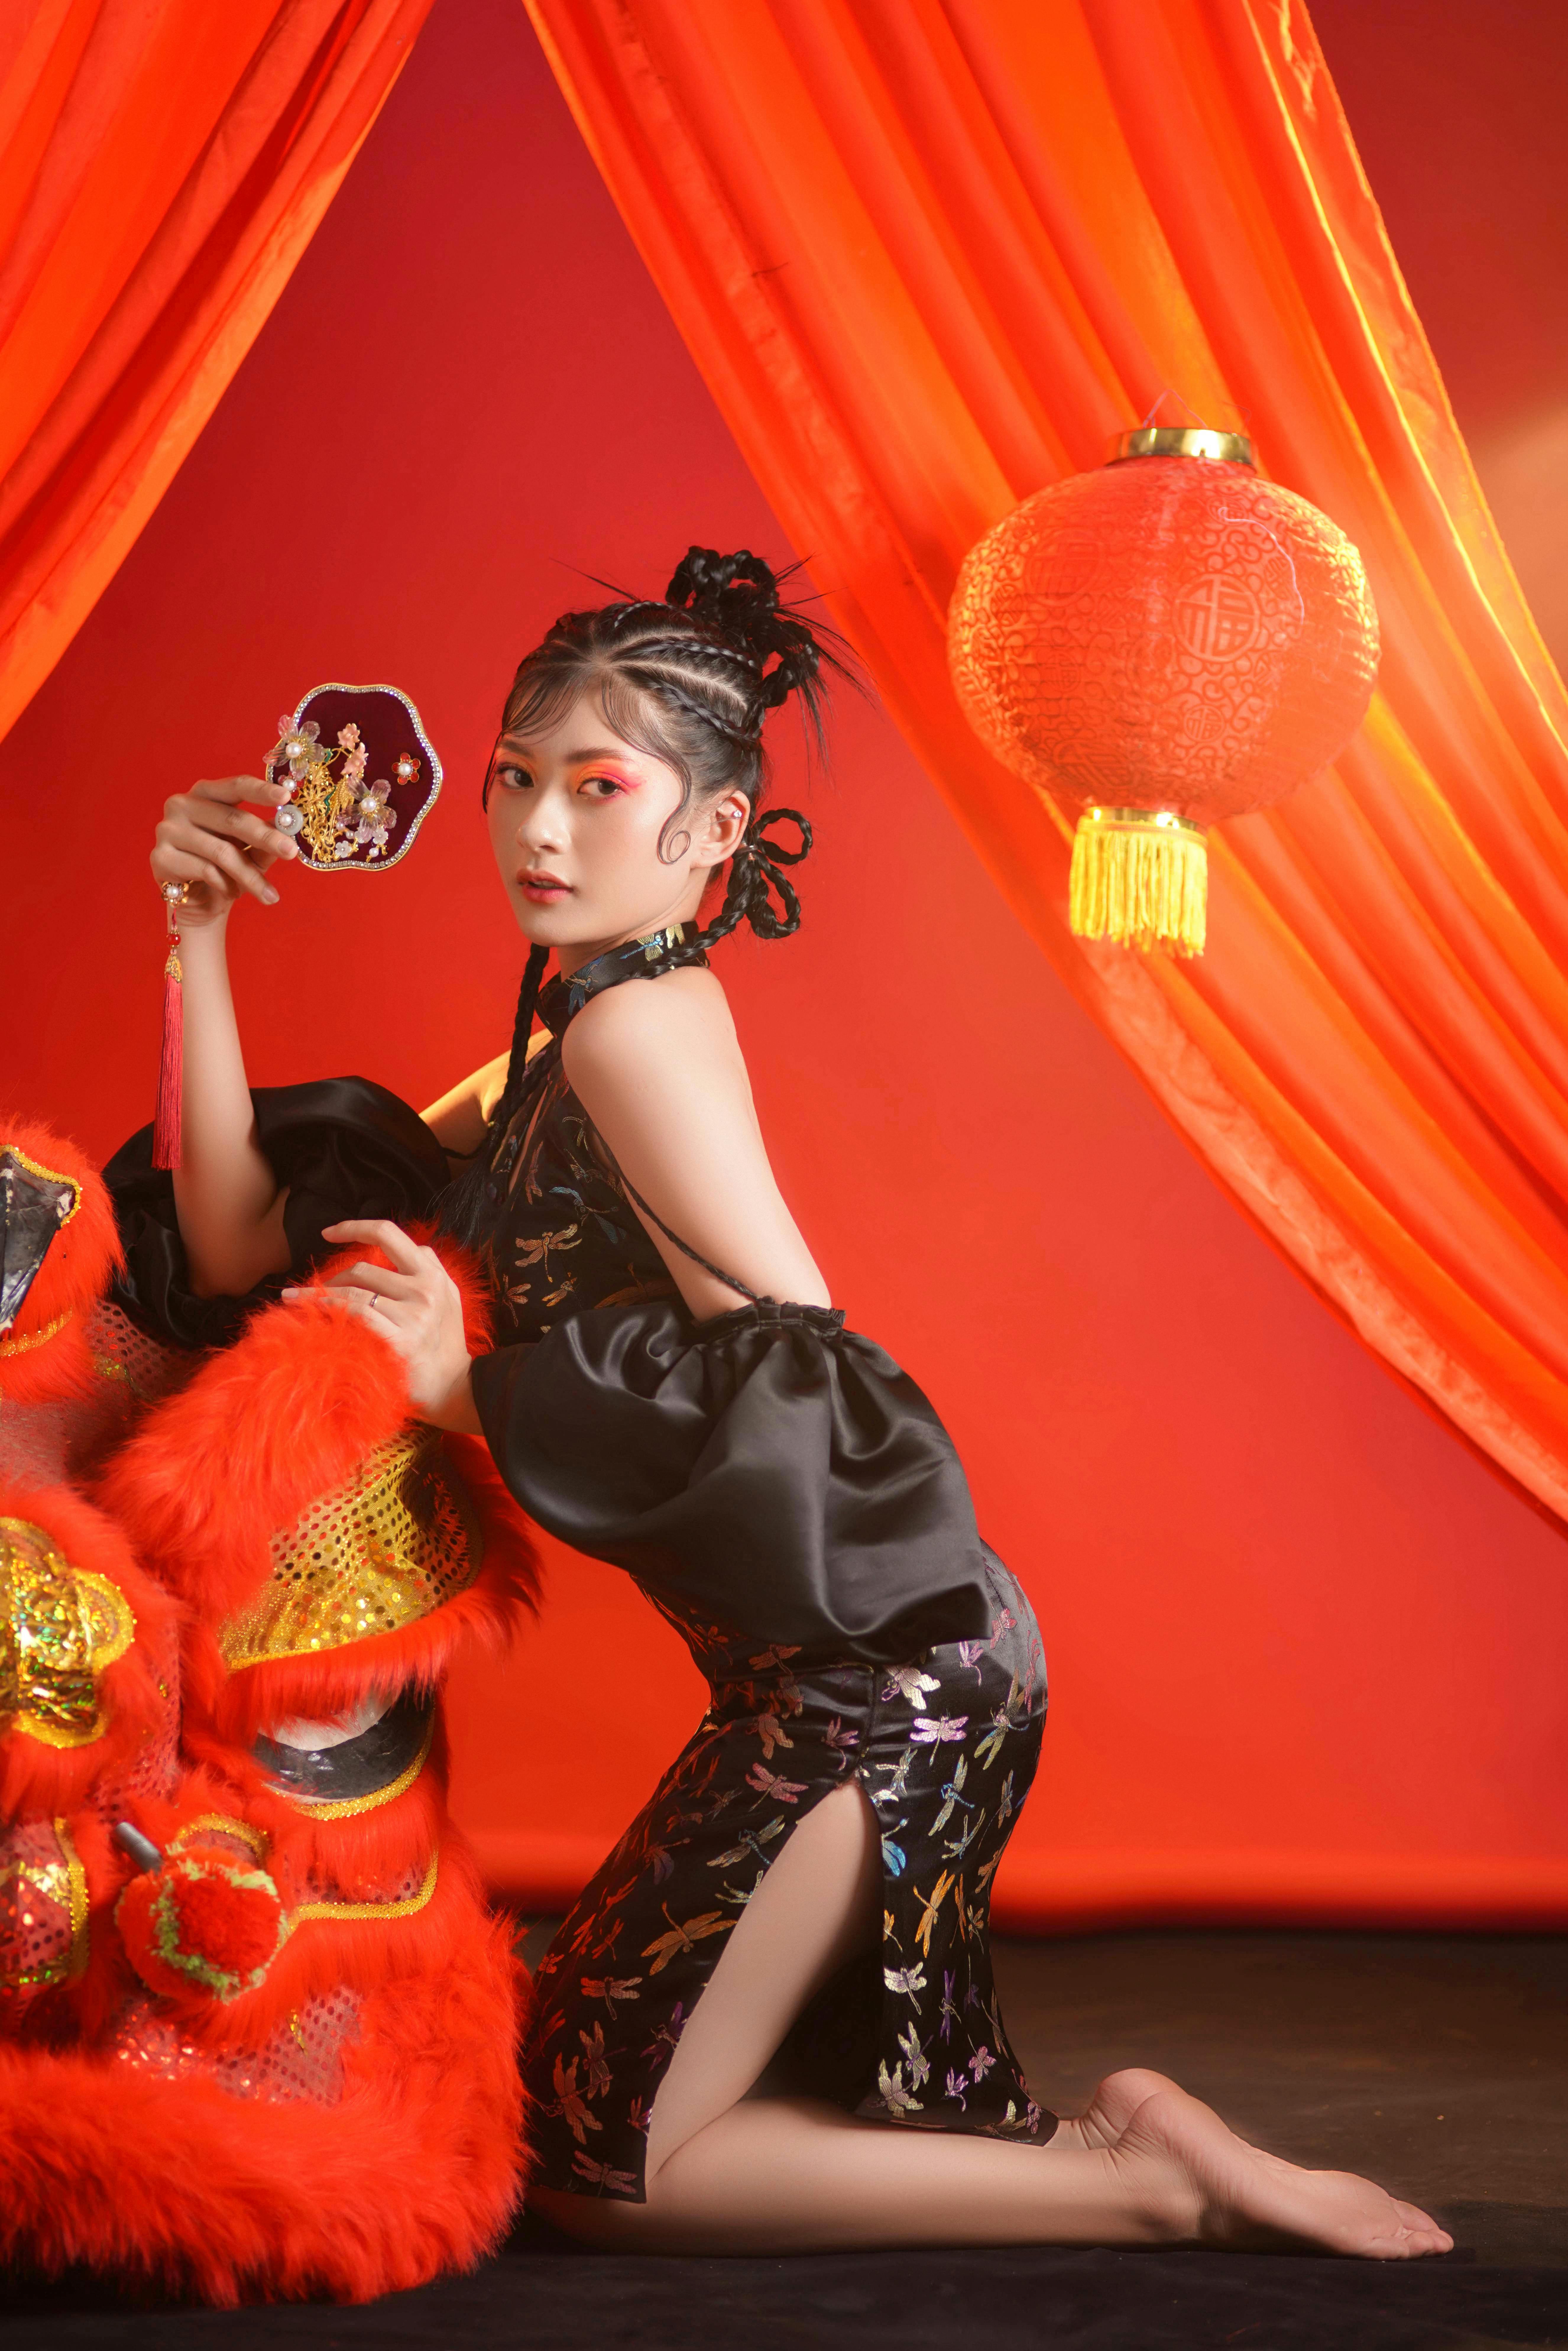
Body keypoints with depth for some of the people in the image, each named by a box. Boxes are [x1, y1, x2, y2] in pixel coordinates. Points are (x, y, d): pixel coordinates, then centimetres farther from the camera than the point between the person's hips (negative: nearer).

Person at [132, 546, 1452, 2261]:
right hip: (857, 1670, 10)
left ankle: (1160, 2185, 0)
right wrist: (202, 938, 5)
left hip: (875, 1668, -10)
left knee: (605, 2167, 0)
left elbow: (804, 1381, -20)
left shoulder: (635, 1028, -13)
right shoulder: (555, 1062, 15)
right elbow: (246, 1242, 11)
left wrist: (475, 1388, -16)